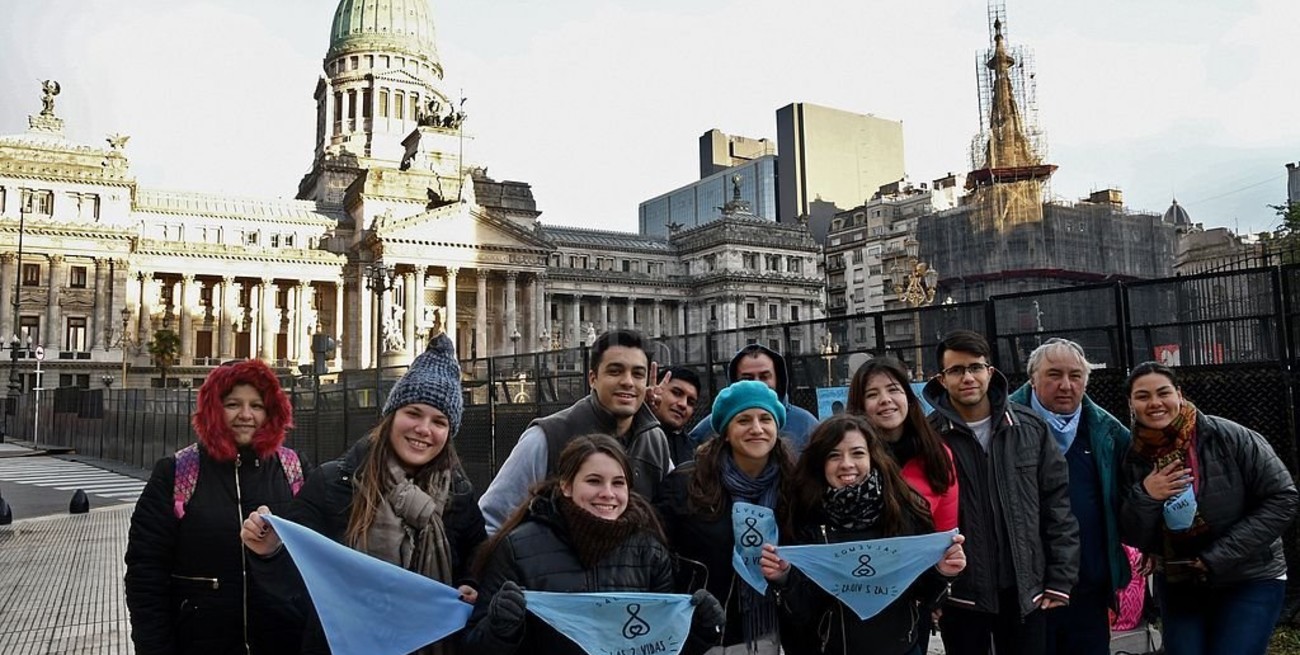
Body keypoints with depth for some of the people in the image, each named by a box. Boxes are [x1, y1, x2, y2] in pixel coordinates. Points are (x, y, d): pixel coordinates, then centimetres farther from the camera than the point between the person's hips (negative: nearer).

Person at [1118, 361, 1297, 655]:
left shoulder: (1228, 438, -15)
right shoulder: (1133, 460, -5)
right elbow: (1134, 538, -2)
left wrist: (1217, 559, -17)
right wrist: (1144, 497, -23)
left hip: (1251, 581, -3)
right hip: (1177, 586, 3)